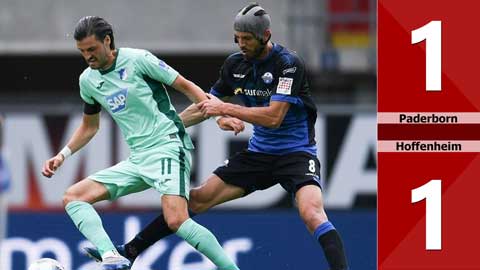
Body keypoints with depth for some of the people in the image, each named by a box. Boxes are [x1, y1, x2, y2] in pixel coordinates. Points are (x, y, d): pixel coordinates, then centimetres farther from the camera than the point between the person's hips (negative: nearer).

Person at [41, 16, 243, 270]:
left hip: (168, 146, -7)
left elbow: (186, 86, -3)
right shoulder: (88, 80, 11)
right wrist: (63, 154, 15)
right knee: (73, 197, -6)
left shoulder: (137, 59, -7)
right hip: (137, 160, 7)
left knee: (176, 220, -28)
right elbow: (89, 126, 27)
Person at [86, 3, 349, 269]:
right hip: (259, 153, 6)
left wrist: (225, 109, -19)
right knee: (199, 198, 2)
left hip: (296, 153, -6)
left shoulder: (289, 64, -17)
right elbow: (207, 104, 18)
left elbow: (274, 116, -24)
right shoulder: (236, 64, 2)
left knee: (311, 213, -31)